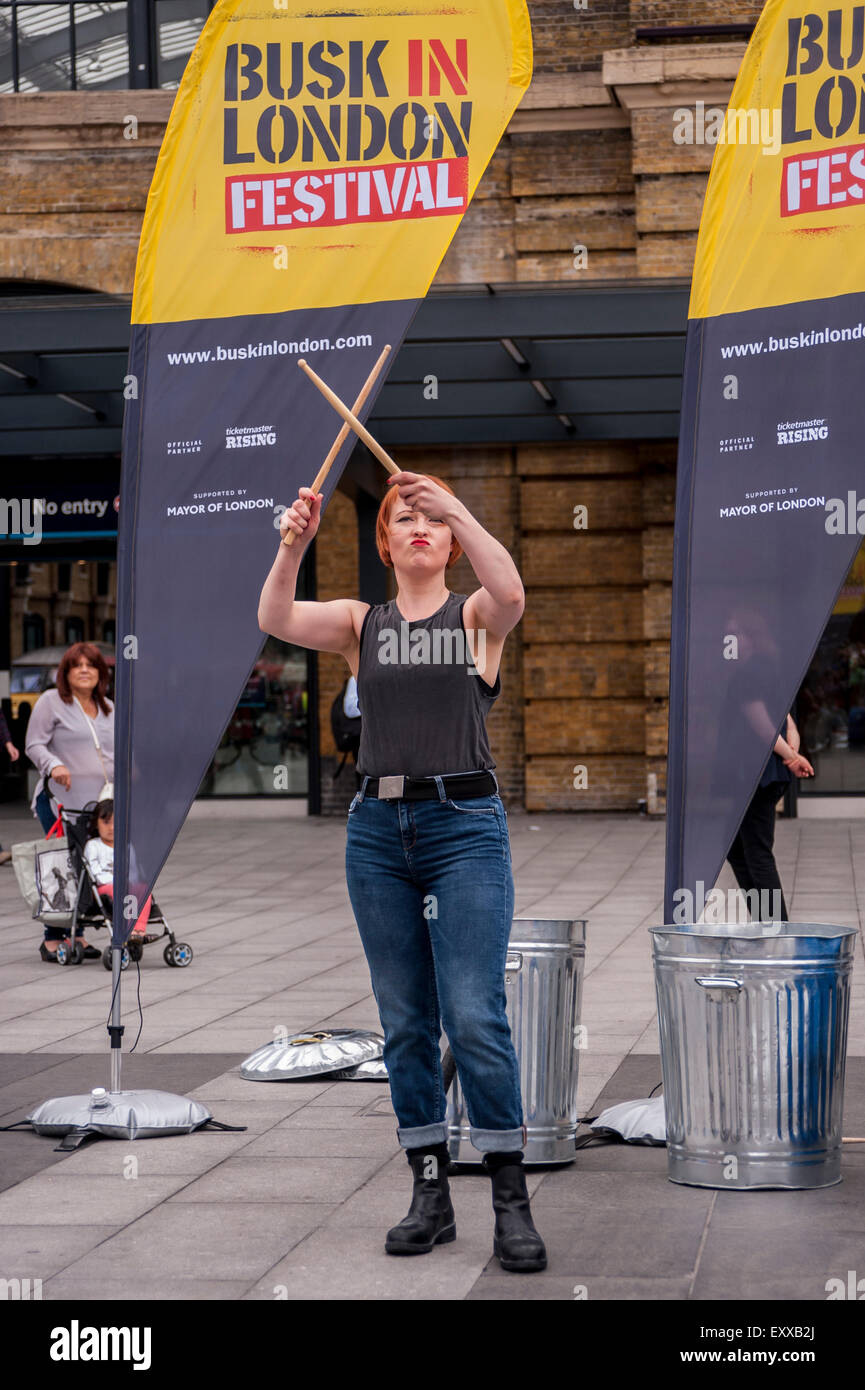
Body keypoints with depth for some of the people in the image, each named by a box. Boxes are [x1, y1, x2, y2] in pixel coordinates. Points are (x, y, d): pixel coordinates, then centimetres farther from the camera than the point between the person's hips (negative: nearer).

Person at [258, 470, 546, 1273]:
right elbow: (276, 620, -8)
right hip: (378, 829, 3)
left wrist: (455, 508, -31)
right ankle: (430, 1196, 14)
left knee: (475, 1017, -11)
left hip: (465, 826, -3)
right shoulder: (360, 623, 10)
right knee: (404, 1023, 6)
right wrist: (293, 547, -26)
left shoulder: (476, 616, 5)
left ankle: (511, 1202, -4)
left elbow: (510, 592, -20)